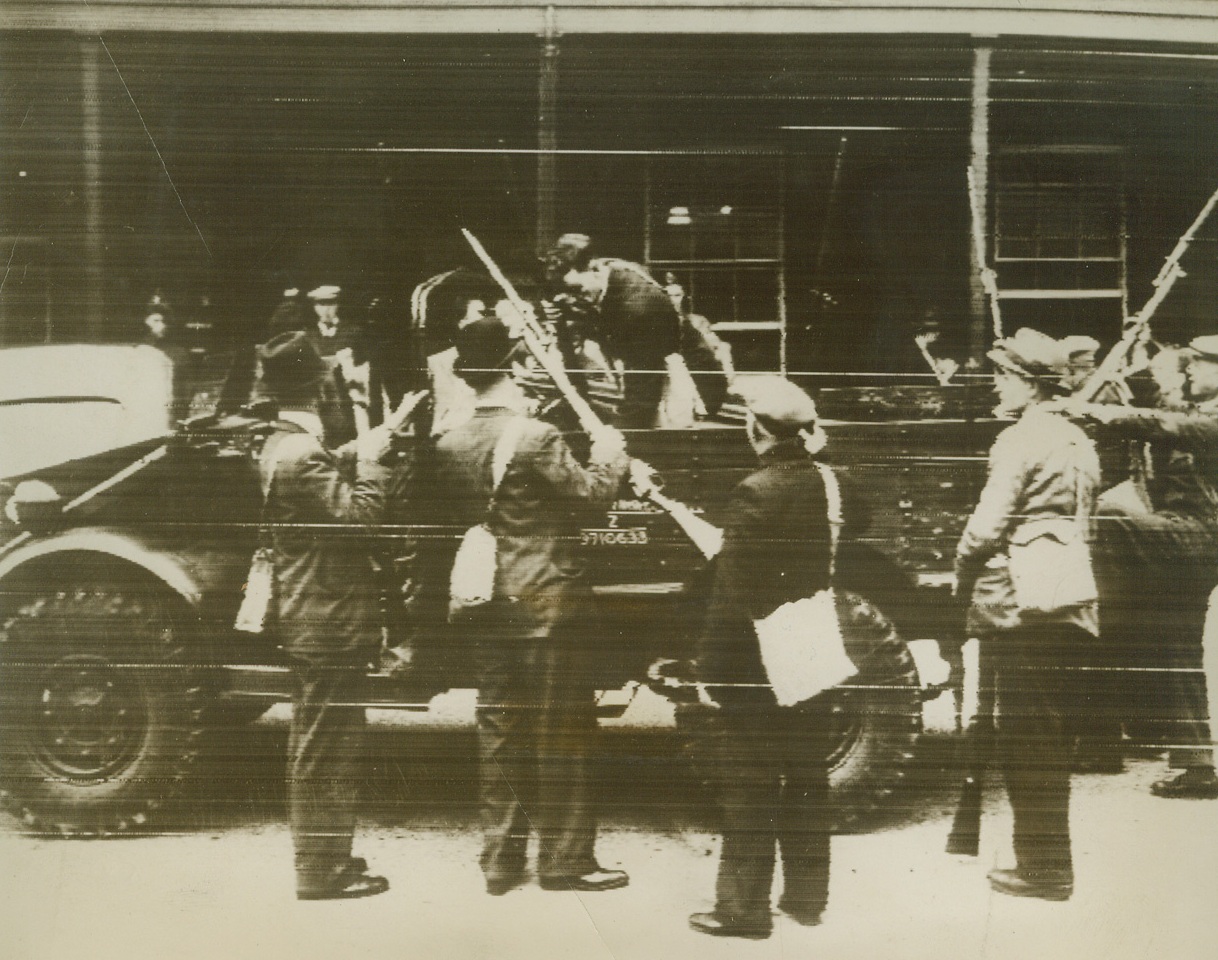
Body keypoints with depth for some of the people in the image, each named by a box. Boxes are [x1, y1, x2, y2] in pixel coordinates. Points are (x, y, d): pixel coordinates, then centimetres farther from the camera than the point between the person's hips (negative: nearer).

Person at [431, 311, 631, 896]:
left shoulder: (449, 446, 2)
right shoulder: (536, 438, -16)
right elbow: (590, 494, -10)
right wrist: (609, 454, 8)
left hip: (485, 605, 6)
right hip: (546, 603, -6)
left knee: (498, 731, 12)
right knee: (561, 732, 3)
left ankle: (500, 858, 18)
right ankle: (565, 858, 10)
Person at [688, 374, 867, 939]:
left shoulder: (755, 492, -19)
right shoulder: (828, 484, 0)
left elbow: (733, 590, -19)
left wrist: (712, 664, -13)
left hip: (760, 660, -7)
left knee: (750, 788, 2)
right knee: (807, 780, 16)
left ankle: (743, 908, 8)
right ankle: (806, 895, 25)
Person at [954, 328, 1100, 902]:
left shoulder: (1019, 440, -10)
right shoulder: (1080, 443, 15)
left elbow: (987, 526, -16)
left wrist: (964, 579, 1)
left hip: (1023, 607, -8)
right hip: (1072, 610, 8)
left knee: (1024, 740, -2)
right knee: (1052, 740, 14)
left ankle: (1042, 867, 2)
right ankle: (1050, 860, 21)